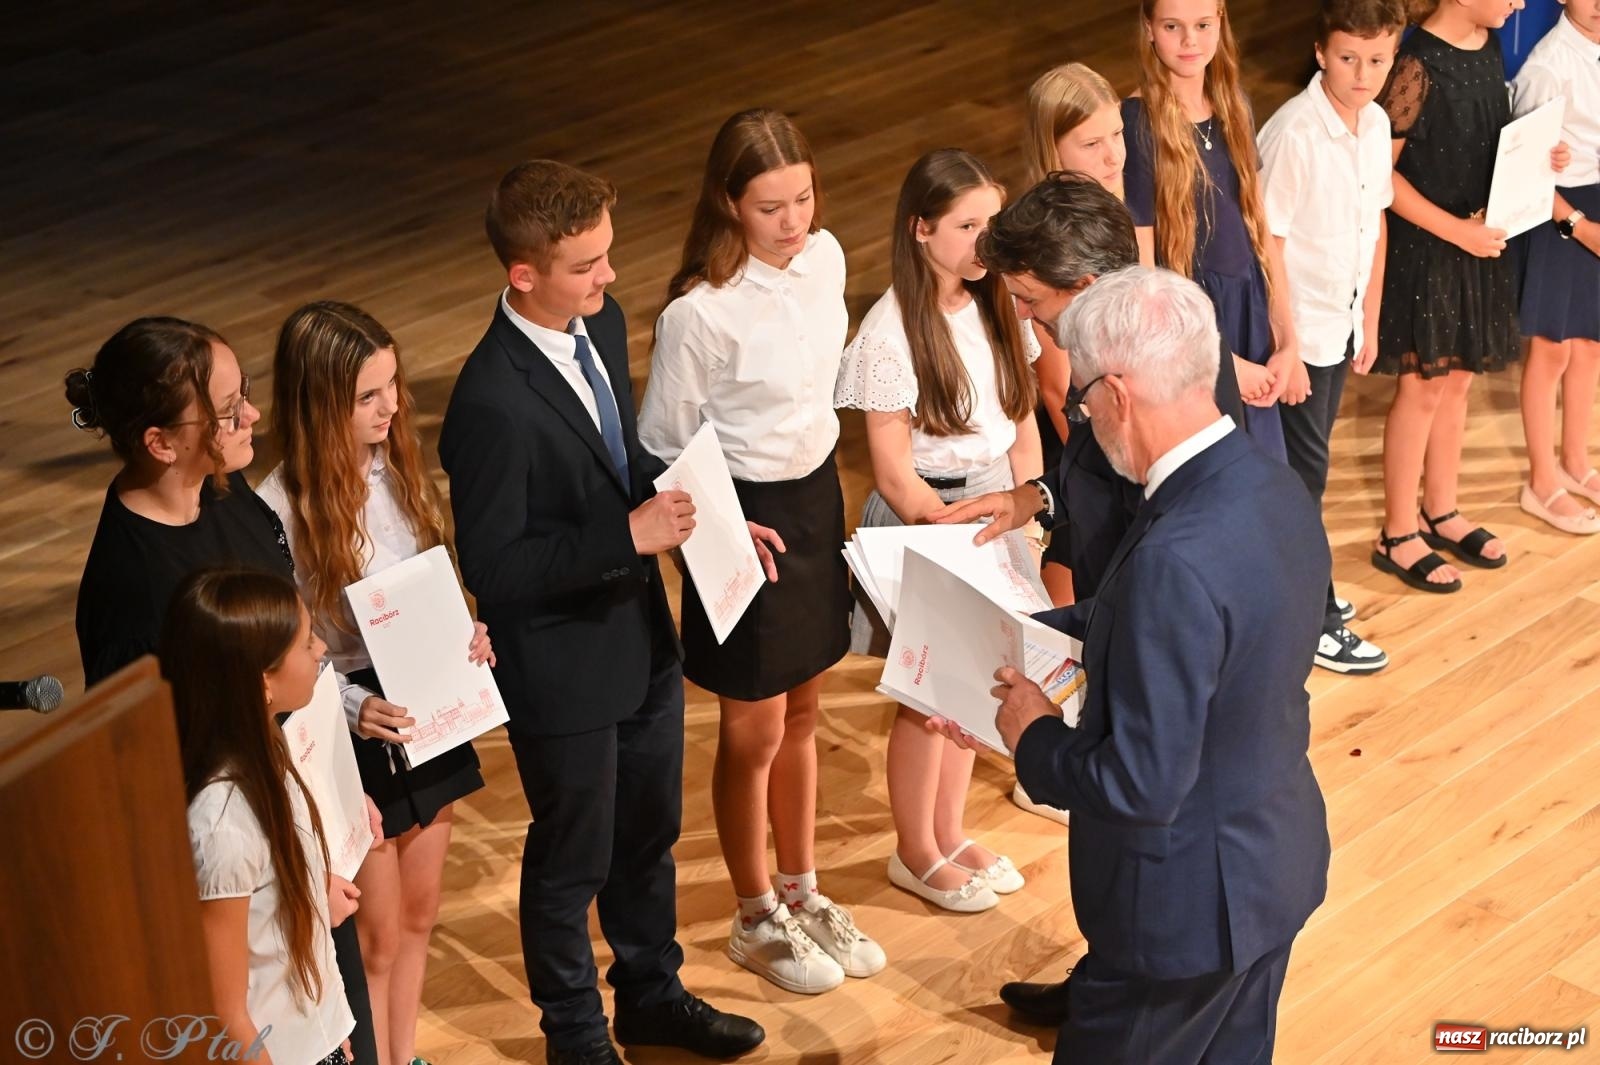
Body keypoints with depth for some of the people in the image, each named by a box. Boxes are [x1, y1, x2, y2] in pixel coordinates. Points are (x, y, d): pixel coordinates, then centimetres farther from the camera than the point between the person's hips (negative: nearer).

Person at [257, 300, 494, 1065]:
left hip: (430, 714, 6)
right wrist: (351, 707, -29)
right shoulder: (280, 510, -22)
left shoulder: (396, 467, -3)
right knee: (378, 935, 10)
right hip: (352, 735, -6)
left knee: (419, 914, 21)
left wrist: (468, 637, -11)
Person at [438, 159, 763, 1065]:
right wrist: (628, 535, -28)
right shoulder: (494, 402, -30)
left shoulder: (603, 323, -4)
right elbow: (493, 566, -26)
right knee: (573, 861, 15)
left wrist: (701, 509, -3)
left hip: (641, 635, 8)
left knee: (649, 834, 25)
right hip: (564, 670, -7)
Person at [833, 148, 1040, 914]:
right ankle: (915, 854, 29)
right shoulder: (892, 332, -20)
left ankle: (950, 834, 37)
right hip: (924, 519, -6)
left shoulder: (997, 306, -2)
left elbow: (1022, 426, 5)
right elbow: (895, 476, -17)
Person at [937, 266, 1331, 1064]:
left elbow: (1140, 786, -30)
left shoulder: (1176, 560, -34)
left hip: (1188, 905, -8)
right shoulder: (1269, 485, -5)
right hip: (1276, 866, 8)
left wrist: (1034, 736, -12)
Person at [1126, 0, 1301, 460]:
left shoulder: (1235, 108, 4)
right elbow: (1141, 268, -15)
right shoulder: (1137, 123, -15)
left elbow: (1260, 232, 8)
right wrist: (1223, 361, -12)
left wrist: (1287, 344, 1)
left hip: (1249, 314, 6)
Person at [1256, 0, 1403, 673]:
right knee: (1304, 471, 3)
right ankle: (1311, 620, 14)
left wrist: (1369, 321, 14)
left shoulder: (1375, 124, 1)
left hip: (1341, 325, 7)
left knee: (1305, 461, 18)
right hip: (1299, 331, -7)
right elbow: (1267, 247, -19)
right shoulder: (1293, 134, -22)